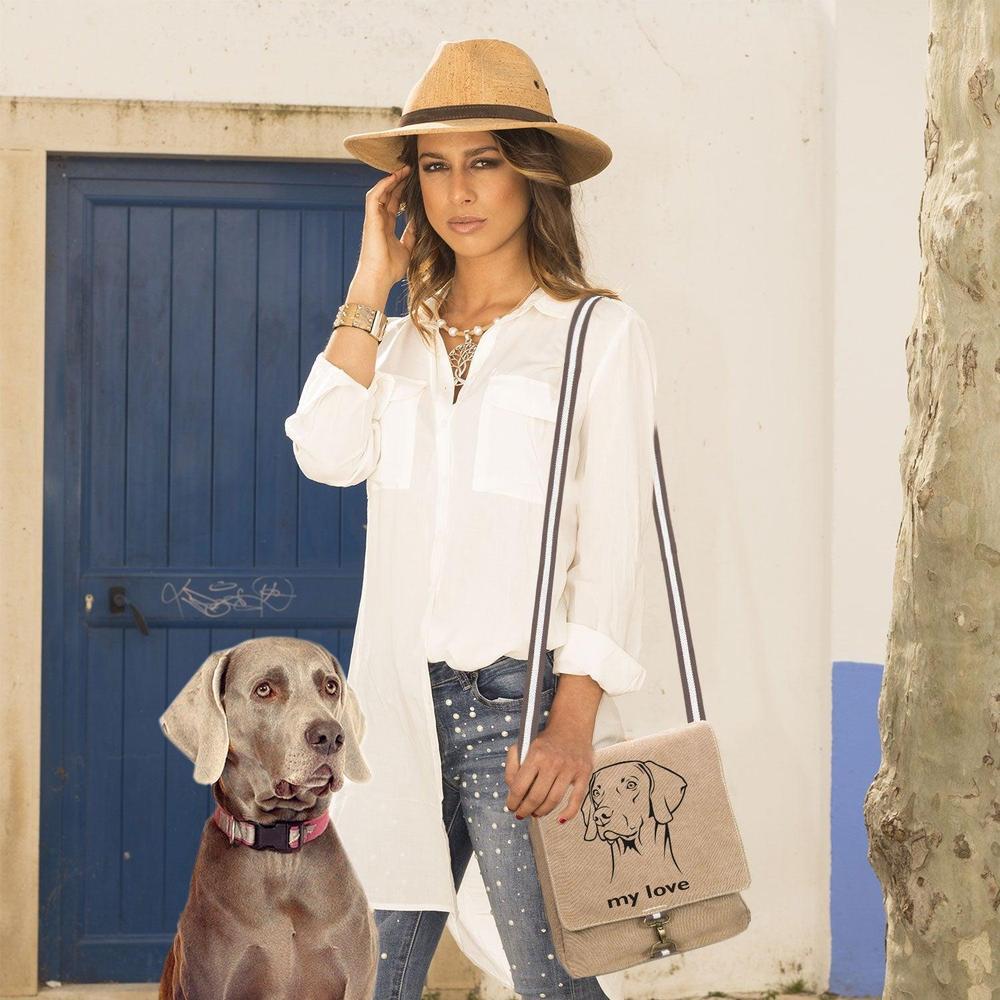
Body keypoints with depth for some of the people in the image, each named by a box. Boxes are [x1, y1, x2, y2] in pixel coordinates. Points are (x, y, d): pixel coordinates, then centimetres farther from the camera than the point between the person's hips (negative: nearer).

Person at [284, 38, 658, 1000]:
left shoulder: (598, 333, 0)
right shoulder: (400, 339, 16)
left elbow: (611, 541, -6)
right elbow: (326, 452, -2)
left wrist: (573, 718, -17)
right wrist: (371, 283, 3)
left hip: (521, 694, -5)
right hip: (401, 699, 5)